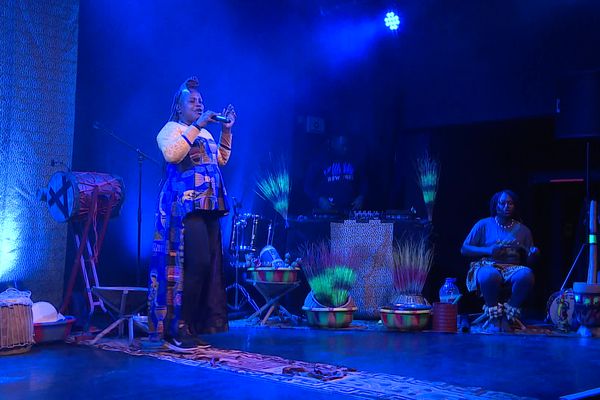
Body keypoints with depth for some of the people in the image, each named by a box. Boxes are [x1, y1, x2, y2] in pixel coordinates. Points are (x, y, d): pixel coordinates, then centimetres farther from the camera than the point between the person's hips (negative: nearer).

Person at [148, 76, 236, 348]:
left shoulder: (205, 133, 24)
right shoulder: (170, 129, 0)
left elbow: (222, 160, 24)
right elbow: (171, 154, -19)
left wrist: (226, 131, 15)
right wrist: (197, 126, -17)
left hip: (209, 206, 8)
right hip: (185, 205, -8)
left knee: (210, 264, 4)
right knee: (197, 263, -18)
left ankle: (200, 323, 11)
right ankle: (178, 327, -11)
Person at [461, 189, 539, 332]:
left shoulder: (522, 230, 15)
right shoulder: (484, 225, 8)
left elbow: (528, 261, 15)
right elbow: (464, 249, 4)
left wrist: (533, 255, -10)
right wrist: (488, 250, -12)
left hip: (513, 268, 2)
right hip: (488, 266, -2)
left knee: (526, 274, -34)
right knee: (490, 275, -40)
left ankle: (507, 317, -18)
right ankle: (494, 316, -18)